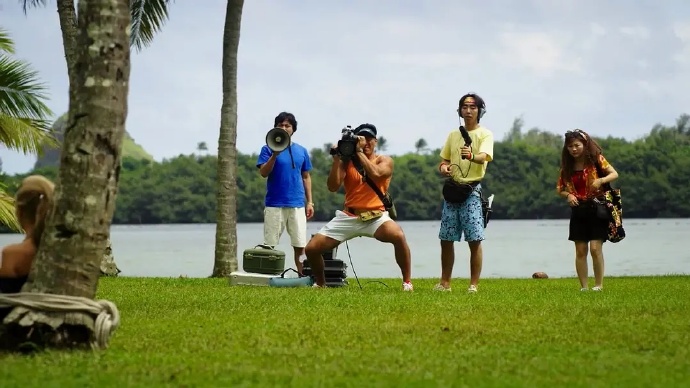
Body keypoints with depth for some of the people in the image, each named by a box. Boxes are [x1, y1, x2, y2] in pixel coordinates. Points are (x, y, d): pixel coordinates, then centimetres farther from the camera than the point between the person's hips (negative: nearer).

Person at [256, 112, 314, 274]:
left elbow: (306, 177, 16)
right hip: (274, 204, -2)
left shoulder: (301, 151, 11)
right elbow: (263, 173, -8)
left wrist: (309, 202, 10)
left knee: (300, 246, -1)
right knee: (270, 246, 0)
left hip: (297, 204, 2)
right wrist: (275, 154, -20)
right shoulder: (268, 149, 3)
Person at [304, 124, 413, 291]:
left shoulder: (384, 161, 2)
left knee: (398, 236, -35)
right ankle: (320, 283, 25)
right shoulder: (346, 161, 7)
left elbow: (376, 174, -21)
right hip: (348, 217, 3)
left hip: (376, 216, -3)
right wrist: (337, 159, -12)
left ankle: (407, 281, -19)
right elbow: (333, 187, -5)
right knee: (312, 248, -4)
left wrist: (360, 152, -17)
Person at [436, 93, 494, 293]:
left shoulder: (485, 134, -1)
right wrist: (443, 168, -3)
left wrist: (471, 156, -43)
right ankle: (445, 283, 16)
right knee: (446, 239, 6)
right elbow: (444, 160, 22)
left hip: (472, 190, -5)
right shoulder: (453, 135, 15)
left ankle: (474, 285, -6)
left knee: (474, 240, -11)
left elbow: (484, 156, -20)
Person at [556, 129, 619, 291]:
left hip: (597, 209, -4)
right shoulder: (567, 166, 7)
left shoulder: (596, 159, -4)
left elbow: (614, 174, -7)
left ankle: (599, 284, -4)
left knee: (595, 248, -12)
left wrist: (601, 180, -26)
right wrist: (568, 195, -9)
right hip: (578, 210, 4)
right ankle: (583, 287, 8)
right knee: (580, 251, 3)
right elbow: (559, 188, 13)